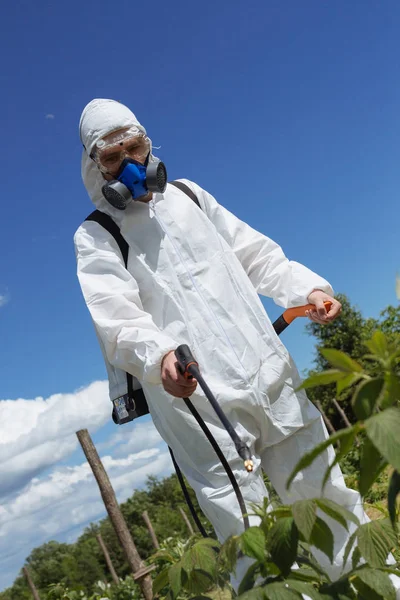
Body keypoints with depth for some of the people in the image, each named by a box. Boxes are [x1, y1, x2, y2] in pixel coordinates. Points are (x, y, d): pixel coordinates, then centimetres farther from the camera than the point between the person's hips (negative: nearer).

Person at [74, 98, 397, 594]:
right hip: (195, 402, -4)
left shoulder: (188, 195, 15)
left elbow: (256, 254, 16)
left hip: (273, 380, 5)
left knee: (328, 497, 15)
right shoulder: (96, 237, 3)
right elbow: (118, 321, -12)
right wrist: (160, 356, -33)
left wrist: (308, 289, 0)